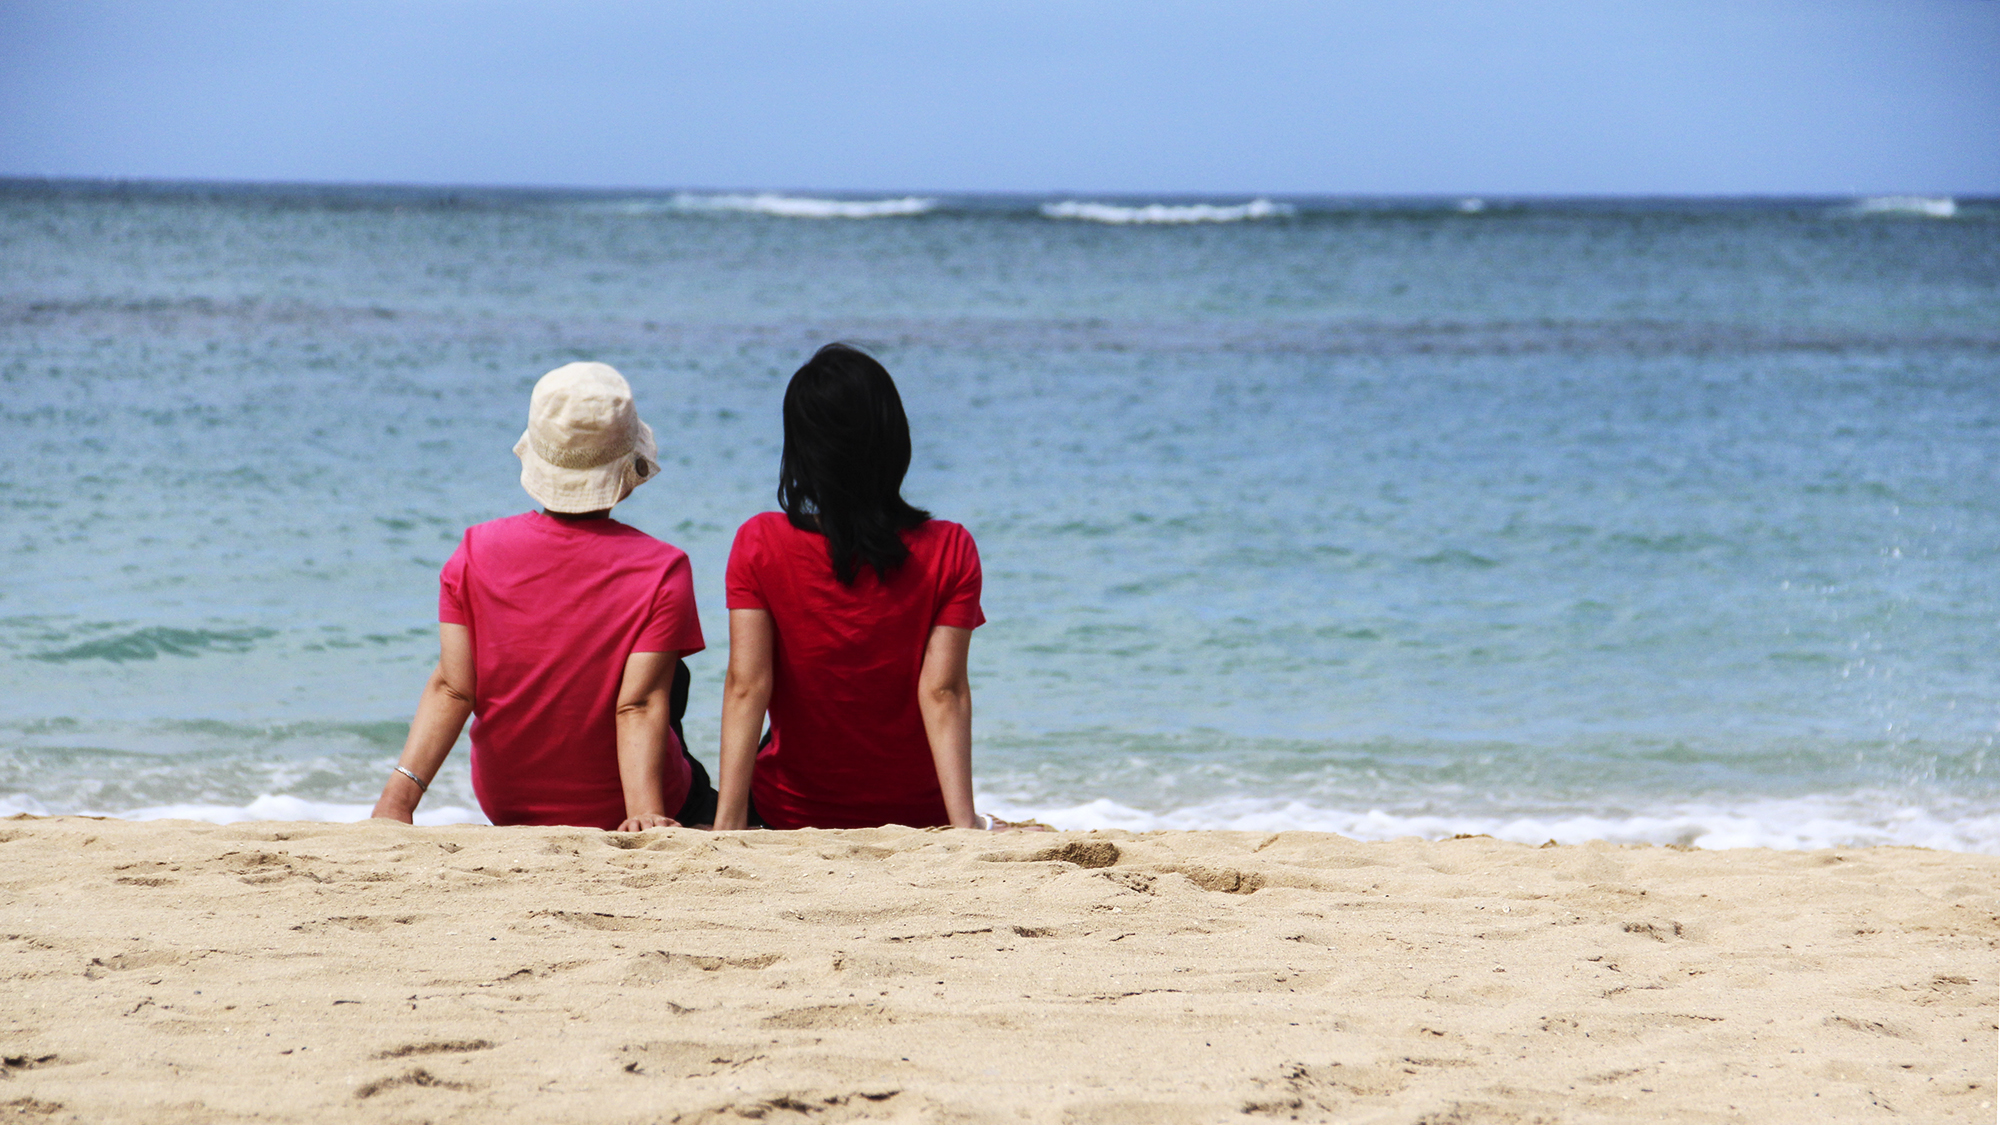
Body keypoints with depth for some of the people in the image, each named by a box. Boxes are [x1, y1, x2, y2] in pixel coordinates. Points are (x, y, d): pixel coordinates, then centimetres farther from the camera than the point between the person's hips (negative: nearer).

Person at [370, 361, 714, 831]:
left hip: (508, 809, 4)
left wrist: (401, 792, -22)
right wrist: (646, 811, -33)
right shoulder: (659, 569, -20)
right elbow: (640, 705, -29)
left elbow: (452, 689, -19)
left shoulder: (477, 552, -12)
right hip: (618, 810, -4)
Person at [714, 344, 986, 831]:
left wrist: (728, 821, -22)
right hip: (918, 817, 1)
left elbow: (746, 686, -19)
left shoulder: (759, 545, -14)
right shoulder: (951, 552, -14)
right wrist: (964, 823, -23)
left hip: (792, 817, 0)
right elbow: (943, 691, -21)